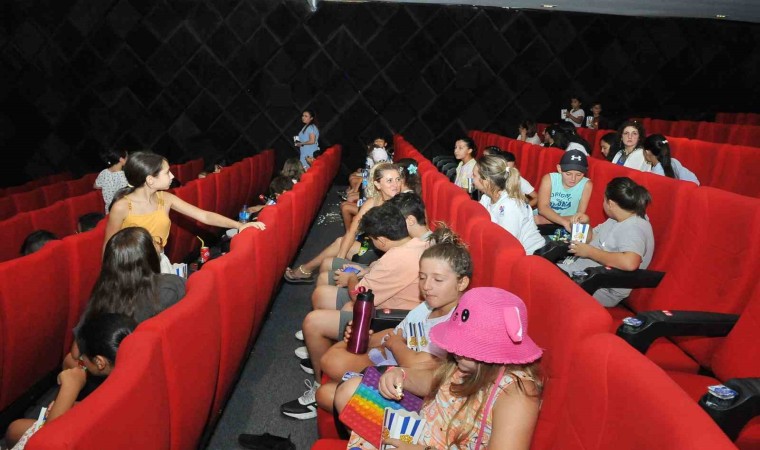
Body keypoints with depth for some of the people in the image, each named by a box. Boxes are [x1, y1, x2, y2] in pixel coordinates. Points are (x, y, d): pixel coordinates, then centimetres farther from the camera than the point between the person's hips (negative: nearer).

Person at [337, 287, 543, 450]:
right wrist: (399, 375, -10)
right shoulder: (468, 363, -6)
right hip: (417, 433, 8)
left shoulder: (516, 393, -29)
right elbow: (430, 380, 12)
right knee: (349, 390, 5)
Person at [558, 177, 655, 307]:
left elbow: (629, 263, -39)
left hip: (602, 290, -9)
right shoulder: (616, 220, 10)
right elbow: (593, 238, 23)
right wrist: (585, 224, 0)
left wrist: (589, 251, -27)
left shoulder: (634, 228, -20)